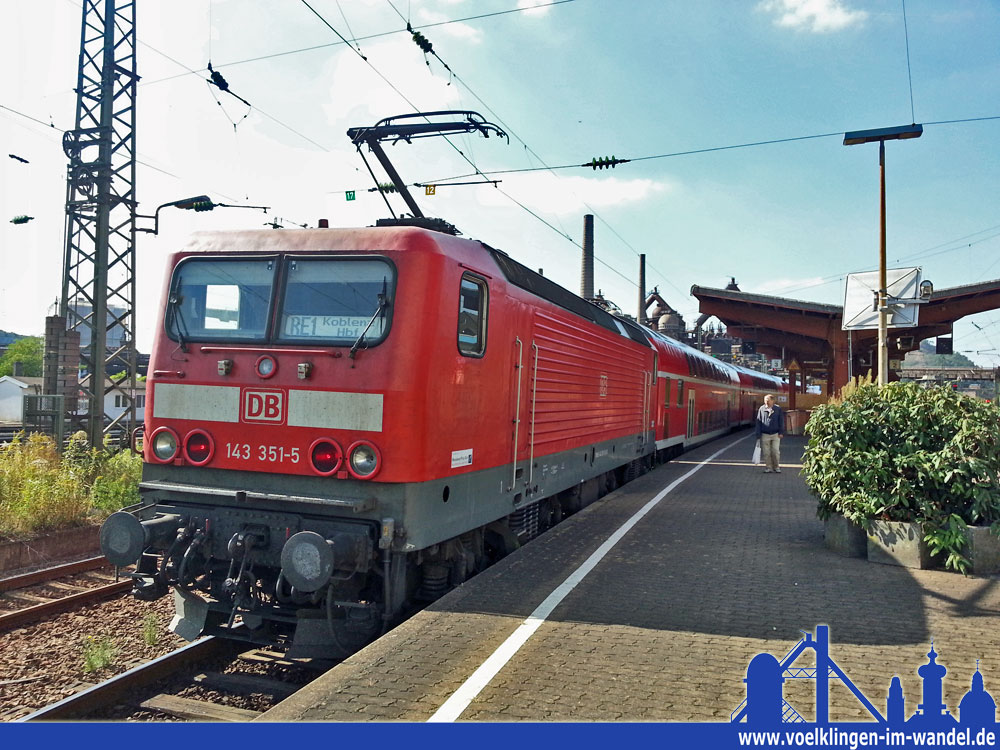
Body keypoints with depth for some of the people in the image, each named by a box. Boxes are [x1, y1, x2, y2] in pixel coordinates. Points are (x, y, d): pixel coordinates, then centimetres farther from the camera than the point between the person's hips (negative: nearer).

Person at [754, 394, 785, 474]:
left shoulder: (778, 409, 1)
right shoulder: (761, 409, 1)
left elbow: (781, 421, 6)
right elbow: (758, 422, 5)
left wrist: (781, 432, -1)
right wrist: (758, 435, 2)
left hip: (775, 434, -1)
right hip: (765, 435, 1)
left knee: (776, 451, -1)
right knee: (766, 452, 3)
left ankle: (776, 467, 14)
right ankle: (768, 467, 14)